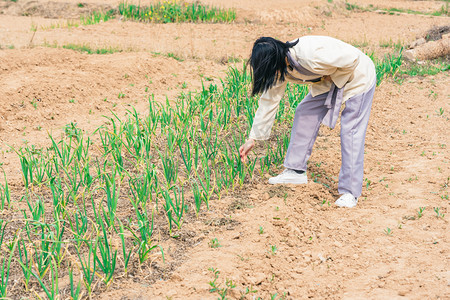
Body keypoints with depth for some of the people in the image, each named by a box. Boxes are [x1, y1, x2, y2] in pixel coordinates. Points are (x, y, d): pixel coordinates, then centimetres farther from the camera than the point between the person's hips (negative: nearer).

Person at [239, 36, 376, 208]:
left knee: (351, 132, -12)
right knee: (304, 113, 5)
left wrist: (333, 77, -14)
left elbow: (352, 58, -29)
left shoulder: (311, 57, -39)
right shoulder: (281, 67, -13)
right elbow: (269, 100, -3)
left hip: (357, 76, -8)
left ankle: (350, 193, -5)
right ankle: (296, 171, 16)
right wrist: (253, 138, 0)